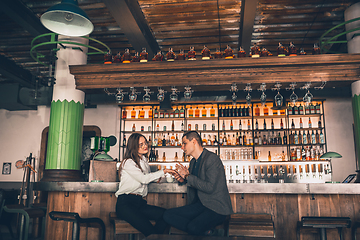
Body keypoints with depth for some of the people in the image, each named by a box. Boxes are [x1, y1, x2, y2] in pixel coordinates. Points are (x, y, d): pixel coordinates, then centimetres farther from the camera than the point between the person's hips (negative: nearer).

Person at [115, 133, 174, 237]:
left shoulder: (144, 161, 21)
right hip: (125, 203, -7)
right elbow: (144, 179, -12)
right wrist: (163, 172, -9)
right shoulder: (128, 162, -3)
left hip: (140, 202, 7)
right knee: (149, 230, -29)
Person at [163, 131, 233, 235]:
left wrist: (188, 176, -14)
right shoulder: (193, 162, 13)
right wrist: (184, 179, 4)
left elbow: (210, 187, -22)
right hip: (199, 204, 9)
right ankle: (207, 232, -10)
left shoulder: (212, 158, -13)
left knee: (193, 227, -34)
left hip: (216, 208, -9)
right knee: (168, 215, -10)